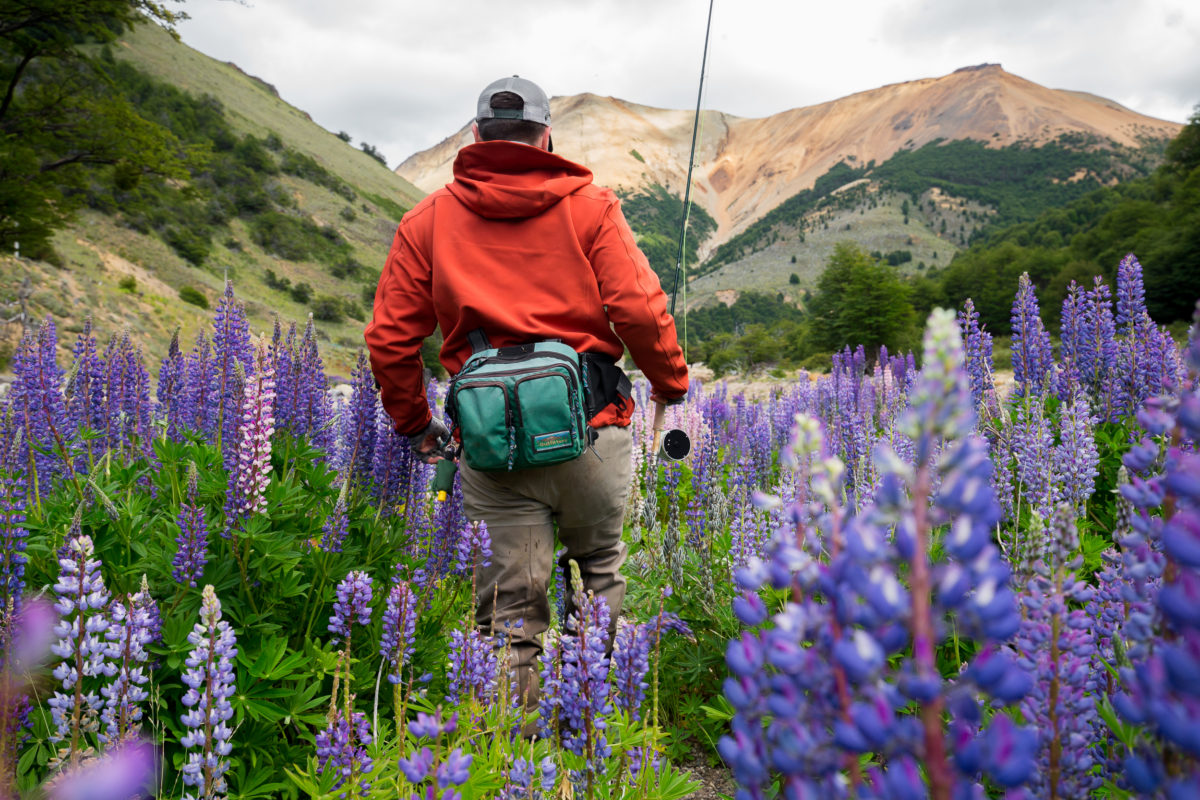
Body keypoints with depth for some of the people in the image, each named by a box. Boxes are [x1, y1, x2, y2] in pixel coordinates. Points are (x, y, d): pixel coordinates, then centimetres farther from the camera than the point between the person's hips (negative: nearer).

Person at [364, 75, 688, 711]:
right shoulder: (589, 205, 7)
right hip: (590, 426, 0)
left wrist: (413, 424, 21)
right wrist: (672, 382, 12)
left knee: (510, 611, 8)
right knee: (600, 570, 22)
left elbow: (389, 337, 8)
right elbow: (638, 308, -5)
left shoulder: (429, 218, 11)